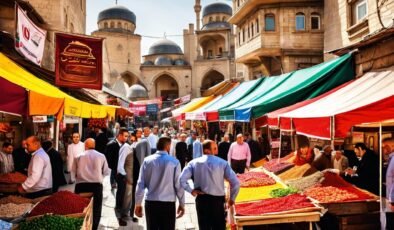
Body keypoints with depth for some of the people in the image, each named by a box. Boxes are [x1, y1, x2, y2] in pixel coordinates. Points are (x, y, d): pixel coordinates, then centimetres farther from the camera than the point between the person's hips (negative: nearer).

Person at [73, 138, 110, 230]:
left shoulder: (78, 157, 7)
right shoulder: (101, 156, 4)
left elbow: (73, 171, 10)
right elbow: (106, 172, 7)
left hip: (81, 185, 1)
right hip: (96, 185, -1)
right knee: (96, 210, 10)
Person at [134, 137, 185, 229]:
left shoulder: (147, 161, -1)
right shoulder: (174, 162, -7)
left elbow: (140, 184, -1)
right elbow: (178, 185, -5)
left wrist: (138, 204, 8)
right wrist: (182, 204, 6)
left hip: (150, 202, 2)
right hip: (168, 203, -2)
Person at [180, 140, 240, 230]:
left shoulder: (194, 162, -1)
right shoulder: (222, 163, -6)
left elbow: (182, 179, -10)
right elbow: (235, 182, -7)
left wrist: (191, 190, 2)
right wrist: (232, 198, 5)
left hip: (201, 199, 2)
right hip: (217, 200, -1)